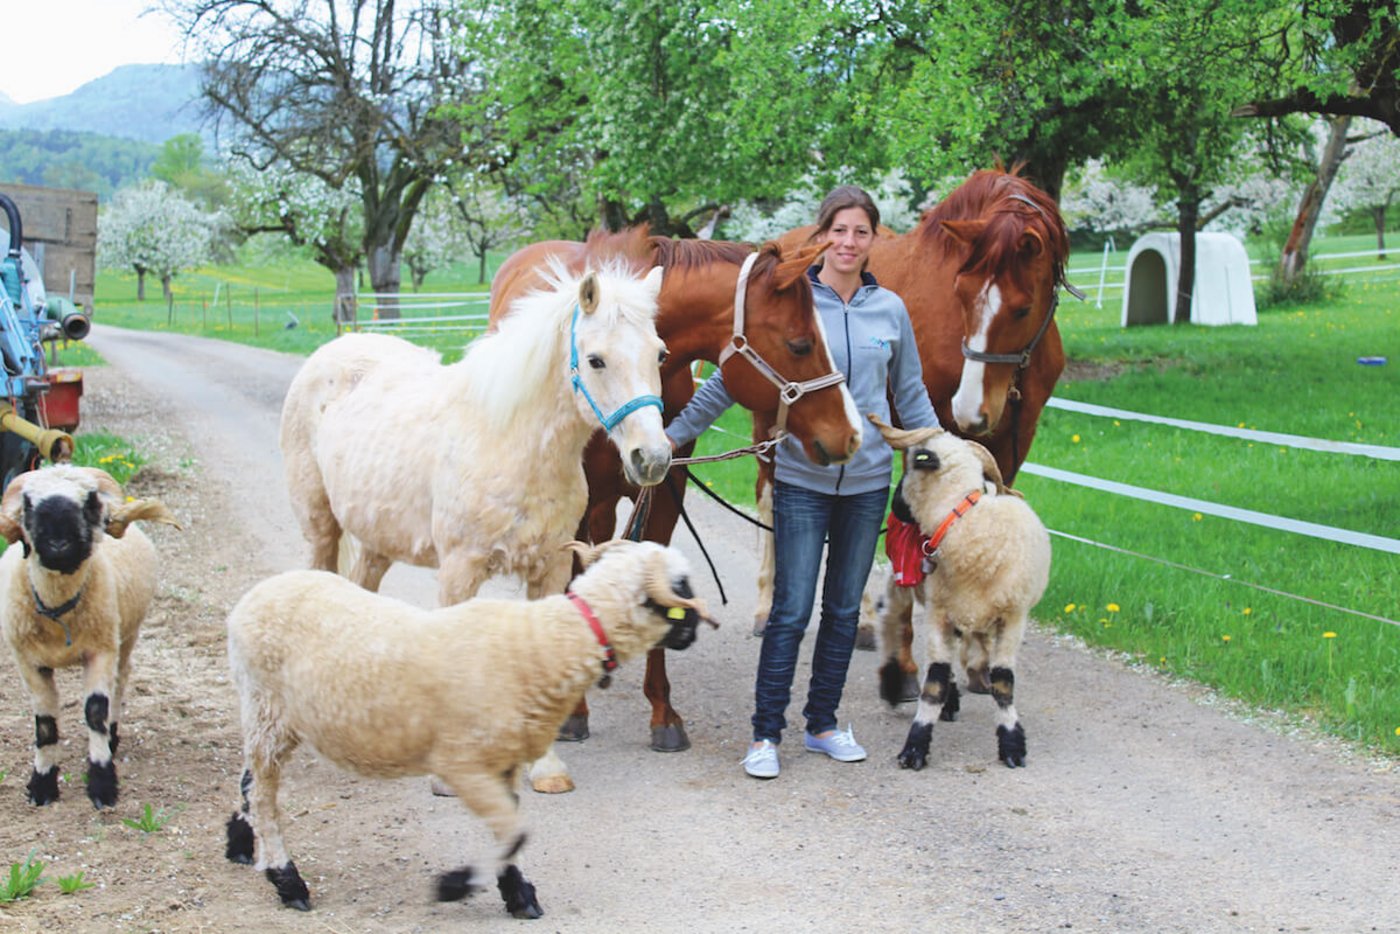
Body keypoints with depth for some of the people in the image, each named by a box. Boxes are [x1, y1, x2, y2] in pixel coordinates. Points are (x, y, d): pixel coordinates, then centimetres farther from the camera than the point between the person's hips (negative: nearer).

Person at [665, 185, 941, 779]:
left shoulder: (891, 311, 3)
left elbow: (911, 395, 15)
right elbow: (730, 379, 1)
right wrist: (674, 435, 0)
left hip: (868, 479, 3)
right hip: (802, 479, -3)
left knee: (845, 608, 12)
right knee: (791, 611, -4)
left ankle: (823, 723, 24)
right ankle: (765, 734, 5)